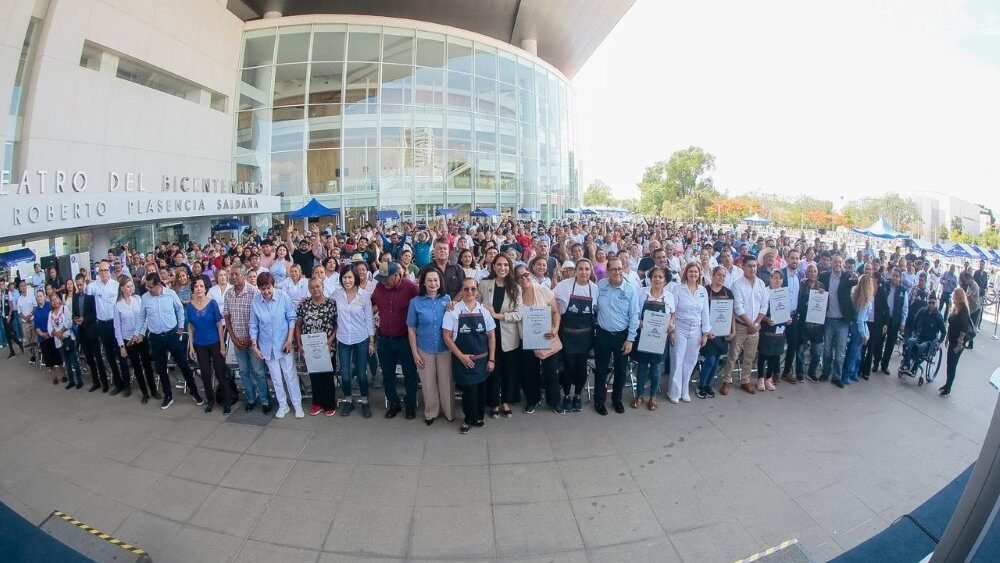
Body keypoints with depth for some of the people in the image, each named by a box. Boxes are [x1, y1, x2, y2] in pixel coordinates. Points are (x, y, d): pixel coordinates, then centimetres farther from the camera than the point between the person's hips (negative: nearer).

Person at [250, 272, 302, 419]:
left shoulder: (283, 296, -15)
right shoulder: (255, 302, -9)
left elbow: (291, 318, -9)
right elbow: (253, 325, 0)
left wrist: (290, 340, -12)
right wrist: (254, 346, -2)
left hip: (284, 344, -2)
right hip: (267, 346, 2)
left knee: (290, 375, 5)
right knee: (276, 378, 13)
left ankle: (297, 405, 18)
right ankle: (282, 405, 27)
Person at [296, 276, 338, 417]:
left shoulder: (332, 304, -6)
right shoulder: (303, 304, 0)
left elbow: (338, 325, -4)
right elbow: (298, 325, 7)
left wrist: (330, 341, -14)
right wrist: (299, 344, 1)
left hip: (326, 348, -2)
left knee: (327, 376, 6)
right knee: (314, 375, 14)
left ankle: (330, 405, 22)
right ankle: (318, 403, 30)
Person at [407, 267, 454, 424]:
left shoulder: (447, 299, -2)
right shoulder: (416, 302, -7)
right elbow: (411, 329, -3)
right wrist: (415, 352, -4)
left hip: (445, 349, 1)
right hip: (425, 350, -1)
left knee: (446, 381, 9)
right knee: (428, 383, 12)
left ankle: (449, 411, 30)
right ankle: (431, 412, 33)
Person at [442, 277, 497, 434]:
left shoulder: (484, 310, 0)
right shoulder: (454, 310, -7)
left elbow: (491, 336, 5)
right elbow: (447, 336, -6)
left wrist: (491, 359, 0)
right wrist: (461, 356, -10)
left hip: (482, 359, 2)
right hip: (462, 360, -2)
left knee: (481, 389, 11)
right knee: (469, 389, 3)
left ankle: (479, 416, 36)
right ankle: (470, 419, 28)